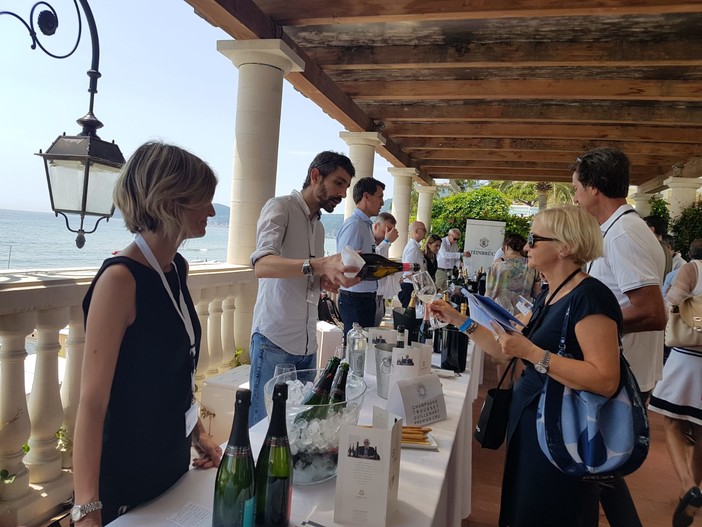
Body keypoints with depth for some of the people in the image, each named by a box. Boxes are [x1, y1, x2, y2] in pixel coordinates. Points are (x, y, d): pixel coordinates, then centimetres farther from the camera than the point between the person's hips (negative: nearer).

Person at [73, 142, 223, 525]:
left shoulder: (177, 268, 0)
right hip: (127, 475, -7)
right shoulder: (120, 279, -23)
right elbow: (92, 401, -26)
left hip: (174, 457, 8)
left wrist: (197, 432, 12)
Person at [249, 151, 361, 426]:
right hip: (275, 341, -7)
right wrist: (321, 265, -41)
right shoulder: (280, 207, -7)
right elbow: (262, 265, -25)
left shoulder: (319, 226, 17)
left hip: (307, 343, 8)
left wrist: (327, 280, 3)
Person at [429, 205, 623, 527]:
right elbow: (504, 351, 11)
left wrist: (531, 352, -29)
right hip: (528, 418, 9)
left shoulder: (590, 296, -20)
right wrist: (458, 320, 7)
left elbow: (606, 381, -28)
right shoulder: (549, 295, 8)